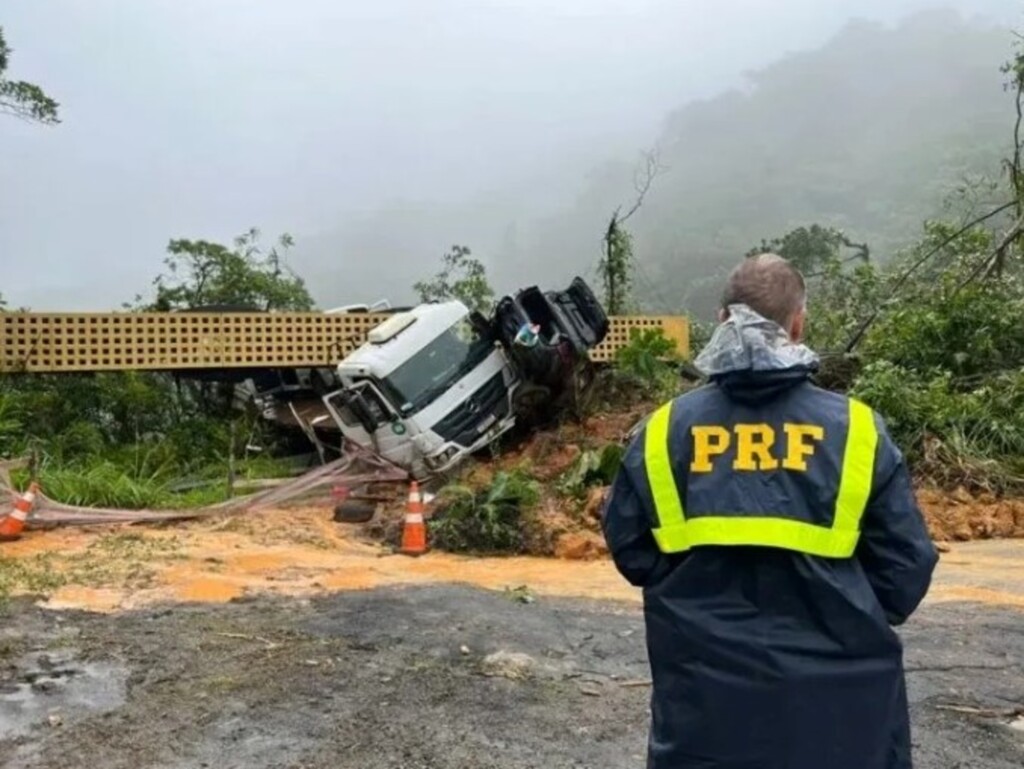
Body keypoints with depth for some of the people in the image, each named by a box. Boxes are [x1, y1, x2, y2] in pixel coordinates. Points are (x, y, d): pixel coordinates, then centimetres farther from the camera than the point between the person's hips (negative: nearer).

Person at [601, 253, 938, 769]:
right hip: (835, 692, 0)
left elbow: (629, 548, 3)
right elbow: (905, 567, -3)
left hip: (704, 692, 1)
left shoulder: (666, 429, -6)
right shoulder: (856, 430, -10)